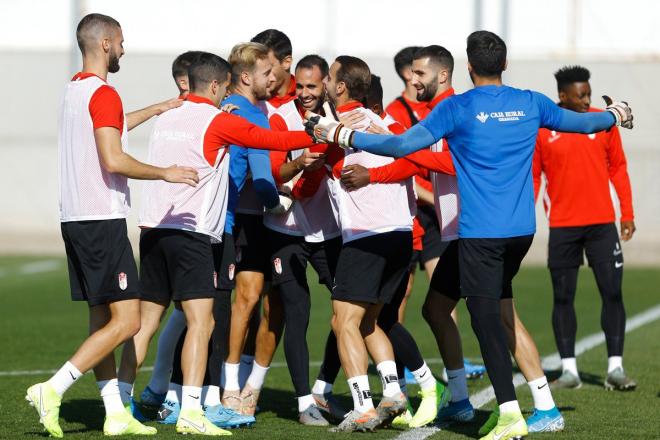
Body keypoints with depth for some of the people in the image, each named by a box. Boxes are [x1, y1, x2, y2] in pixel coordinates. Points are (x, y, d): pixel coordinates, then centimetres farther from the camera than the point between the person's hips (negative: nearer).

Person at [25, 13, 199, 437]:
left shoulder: (75, 90, 16)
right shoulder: (103, 94, -13)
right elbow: (114, 160, -23)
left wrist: (157, 109, 42)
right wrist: (164, 173, -12)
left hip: (76, 219, 10)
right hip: (102, 221, -10)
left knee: (102, 318, 10)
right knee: (127, 320, -8)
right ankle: (53, 389, -14)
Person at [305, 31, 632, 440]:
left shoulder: (456, 108, -7)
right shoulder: (531, 104, 5)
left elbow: (403, 145, -12)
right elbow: (580, 122, 21)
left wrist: (340, 134, -6)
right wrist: (616, 116, 43)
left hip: (480, 233, -5)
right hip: (522, 229, 5)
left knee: (487, 319, -5)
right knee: (499, 309, 22)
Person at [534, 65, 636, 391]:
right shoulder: (541, 130, -1)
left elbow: (618, 168, 10)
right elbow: (532, 177, 5)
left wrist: (627, 213, 5)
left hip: (602, 223, 1)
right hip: (562, 226, -1)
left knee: (612, 293, -3)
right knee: (562, 298, 2)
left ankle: (615, 368, 1)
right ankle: (569, 370, 9)